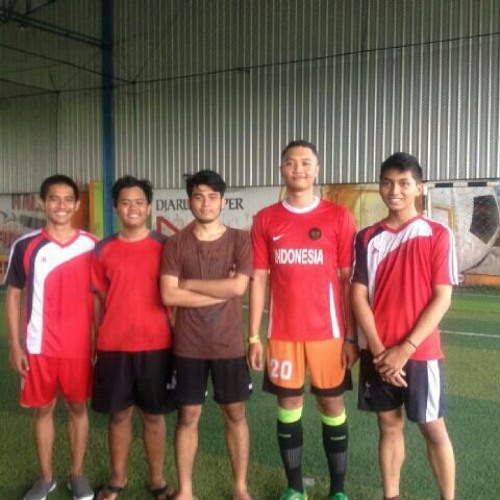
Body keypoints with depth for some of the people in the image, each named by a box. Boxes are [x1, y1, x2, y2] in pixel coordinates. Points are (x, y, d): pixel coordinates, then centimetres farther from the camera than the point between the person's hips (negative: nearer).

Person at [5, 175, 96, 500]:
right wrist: (15, 345, -1)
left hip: (80, 346, 0)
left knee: (78, 407, 12)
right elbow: (14, 295, 3)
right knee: (43, 409, 12)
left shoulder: (92, 246, -2)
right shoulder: (26, 246, -3)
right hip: (39, 347, 0)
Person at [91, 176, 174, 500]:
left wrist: (177, 340, -2)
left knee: (154, 414, 10)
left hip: (155, 345, -1)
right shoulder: (103, 250, 4)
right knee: (119, 413, 13)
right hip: (113, 346, 1)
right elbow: (100, 300, 9)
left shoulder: (164, 246, -1)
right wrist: (94, 342, 6)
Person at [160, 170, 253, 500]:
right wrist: (220, 291, -12)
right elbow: (169, 295, -11)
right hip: (189, 346, 1)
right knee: (188, 415, 10)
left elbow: (238, 287, -16)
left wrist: (190, 283, -9)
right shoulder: (176, 243, 0)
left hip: (229, 344, 0)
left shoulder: (240, 240, -2)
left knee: (235, 414, 11)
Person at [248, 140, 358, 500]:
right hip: (282, 334, 2)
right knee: (288, 405, 11)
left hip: (328, 332, -1)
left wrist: (351, 336, -4)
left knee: (333, 406, 9)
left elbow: (349, 280, -1)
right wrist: (254, 336, 1)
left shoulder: (338, 217, -2)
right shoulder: (265, 220, 2)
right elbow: (258, 280, 4)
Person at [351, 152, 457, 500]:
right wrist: (378, 349, -10)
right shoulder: (367, 238, 4)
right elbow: (358, 295, 0)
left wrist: (406, 348, -14)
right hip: (378, 353, 3)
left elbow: (442, 298, -9)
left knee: (433, 428, 8)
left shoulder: (438, 235, -5)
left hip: (420, 351, -3)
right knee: (389, 425, 13)